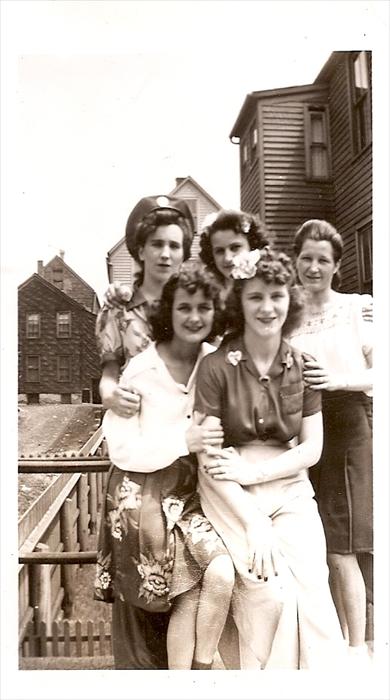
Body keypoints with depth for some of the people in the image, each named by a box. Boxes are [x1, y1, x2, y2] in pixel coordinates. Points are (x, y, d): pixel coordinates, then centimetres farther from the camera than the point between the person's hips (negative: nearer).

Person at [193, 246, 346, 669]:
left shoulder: (302, 366, 3)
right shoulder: (216, 367, -9)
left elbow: (312, 448, 3)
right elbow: (209, 458, -9)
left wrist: (254, 471, -11)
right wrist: (255, 523, -14)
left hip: (290, 489, 3)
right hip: (234, 496, -3)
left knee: (312, 591, -13)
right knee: (269, 593, -16)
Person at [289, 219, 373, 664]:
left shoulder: (357, 308, -1)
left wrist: (338, 379, -18)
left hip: (347, 432, -3)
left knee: (340, 551, -2)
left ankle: (357, 648, 16)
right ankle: (341, 636, 31)